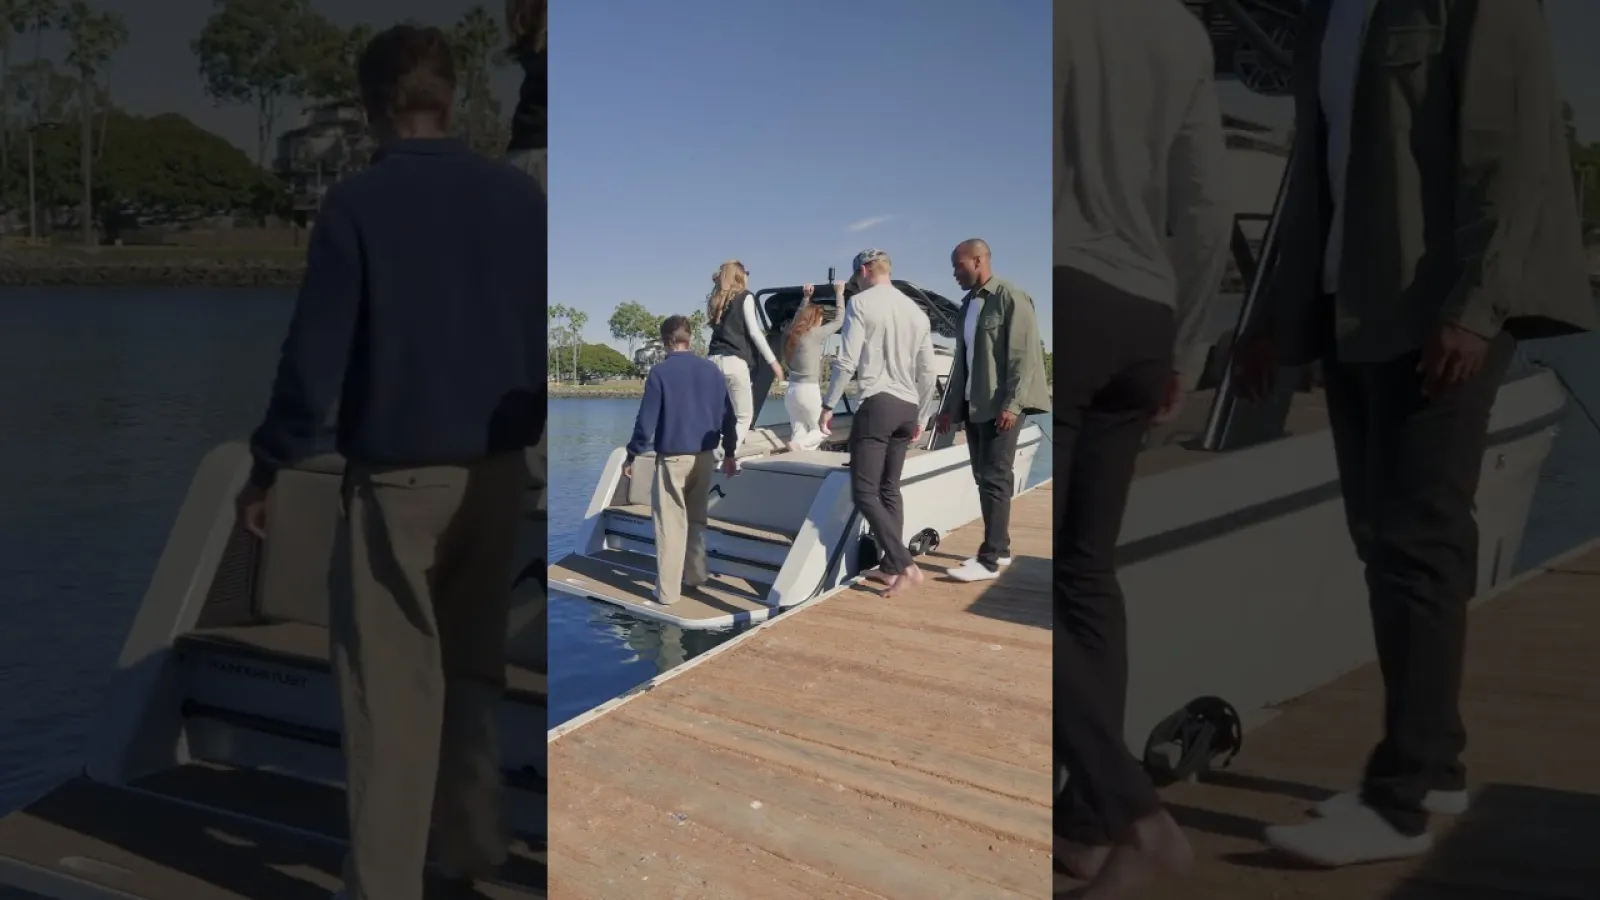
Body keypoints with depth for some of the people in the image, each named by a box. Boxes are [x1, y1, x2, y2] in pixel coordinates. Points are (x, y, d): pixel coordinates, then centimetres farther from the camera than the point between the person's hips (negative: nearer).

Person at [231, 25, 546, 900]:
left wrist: (267, 467, 1)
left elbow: (316, 350, -10)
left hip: (398, 475, -4)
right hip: (496, 469, 5)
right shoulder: (518, 195, 1)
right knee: (473, 664, 19)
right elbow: (547, 333, 6)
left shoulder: (356, 203, -10)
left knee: (390, 688, 4)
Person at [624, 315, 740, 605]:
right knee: (696, 518, 20)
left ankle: (667, 590, 1)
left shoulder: (660, 372, -10)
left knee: (670, 523, -1)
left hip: (672, 457, -5)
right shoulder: (712, 370, 5)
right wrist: (729, 453, 18)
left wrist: (632, 455, 0)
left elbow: (647, 419, -10)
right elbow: (728, 416, 8)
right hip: (704, 455, 5)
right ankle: (696, 574, 28)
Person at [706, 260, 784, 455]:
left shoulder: (716, 300, 20)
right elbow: (754, 332, -3)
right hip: (734, 361, -6)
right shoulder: (745, 296, 3)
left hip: (714, 360, 6)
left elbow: (719, 328, 15)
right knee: (744, 416, -1)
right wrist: (773, 361, -1)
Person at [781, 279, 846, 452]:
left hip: (791, 390, 7)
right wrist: (839, 294, 5)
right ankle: (798, 446, -21)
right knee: (821, 430, 7)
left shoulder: (791, 334, 8)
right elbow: (839, 321, -4)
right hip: (808, 390, -6)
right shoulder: (815, 334, -10)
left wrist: (806, 298, 35)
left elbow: (800, 317, 30)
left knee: (799, 432, 7)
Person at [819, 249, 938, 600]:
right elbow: (927, 373, 15)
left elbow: (847, 362, -10)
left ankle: (906, 566, -15)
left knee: (865, 492, -6)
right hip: (907, 407, 7)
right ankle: (890, 566, 15)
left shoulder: (861, 303, -3)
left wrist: (828, 405, -2)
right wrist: (919, 416, 24)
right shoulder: (917, 311, 15)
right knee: (889, 489, 15)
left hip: (876, 403, -7)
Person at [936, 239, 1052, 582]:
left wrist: (1012, 404, -21)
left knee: (995, 479, -8)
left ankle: (989, 560, -7)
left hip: (1002, 405, -8)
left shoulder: (1011, 298, -8)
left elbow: (1025, 355, -14)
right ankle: (1000, 548, 19)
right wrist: (951, 405, 16)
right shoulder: (968, 304, 16)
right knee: (984, 478, 10)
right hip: (975, 405, 8)